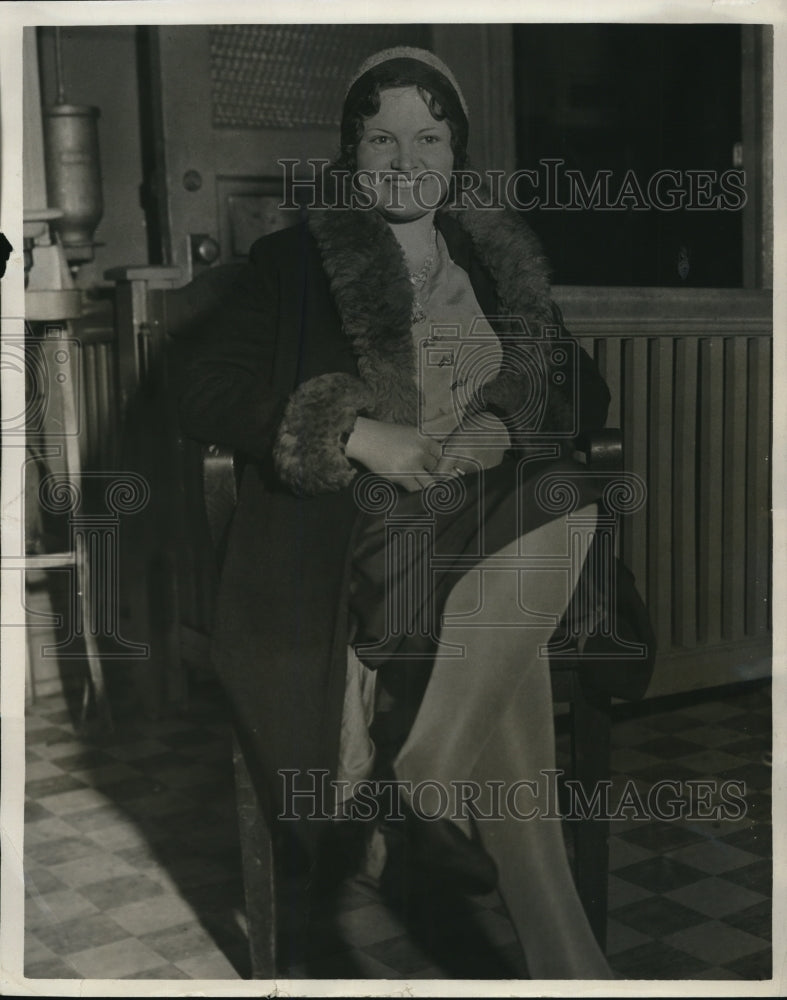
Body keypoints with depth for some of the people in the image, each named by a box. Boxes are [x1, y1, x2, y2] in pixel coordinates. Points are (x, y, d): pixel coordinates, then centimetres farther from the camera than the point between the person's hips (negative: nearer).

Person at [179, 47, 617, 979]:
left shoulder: (503, 258, 14)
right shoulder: (291, 264, 5)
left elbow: (582, 393, 12)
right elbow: (203, 397, -4)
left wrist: (505, 427, -11)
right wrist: (357, 434, -17)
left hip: (496, 541, 3)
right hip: (360, 544, -3)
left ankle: (430, 768, -13)